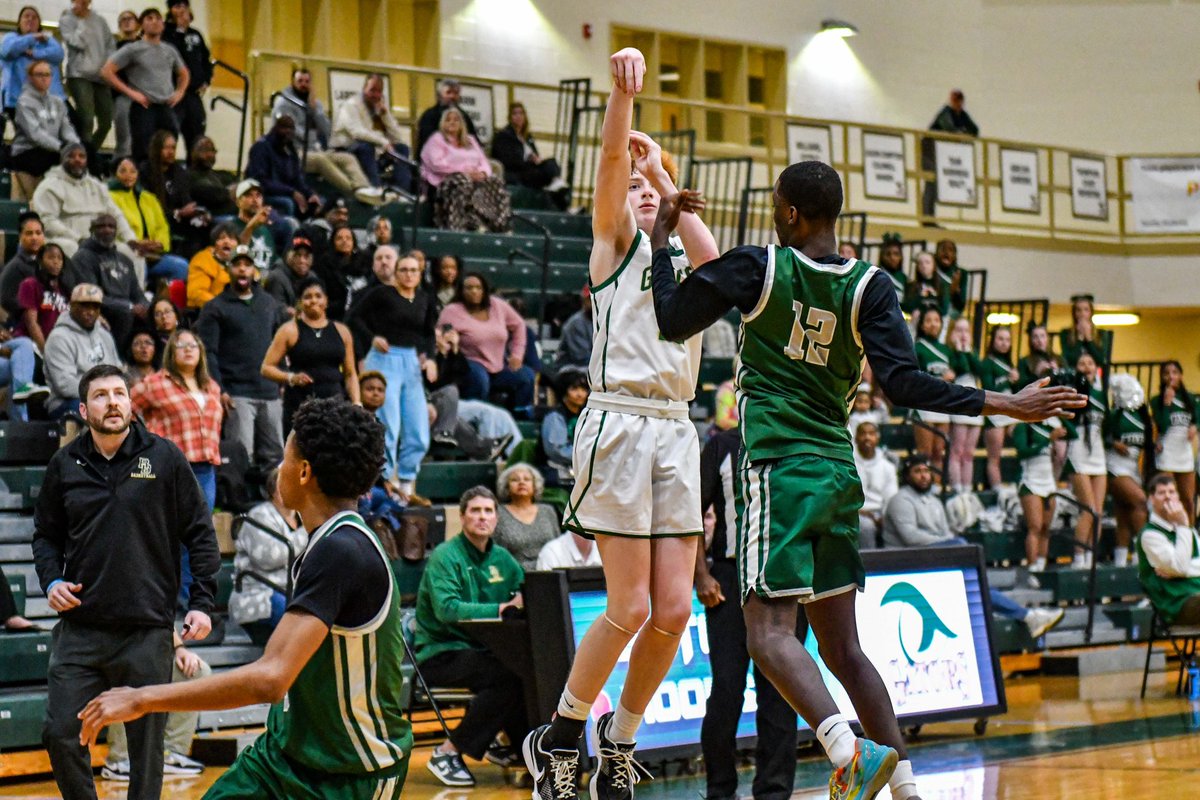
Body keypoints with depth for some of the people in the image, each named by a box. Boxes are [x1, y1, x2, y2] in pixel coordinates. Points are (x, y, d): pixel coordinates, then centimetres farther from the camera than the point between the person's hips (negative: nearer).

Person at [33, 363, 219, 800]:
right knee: (61, 735, -3)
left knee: (147, 744, 3)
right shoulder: (65, 465, 5)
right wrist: (51, 580, 0)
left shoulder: (164, 458, -1)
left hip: (148, 631, -2)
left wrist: (202, 602, -4)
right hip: (80, 628, 2)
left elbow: (200, 533, 2)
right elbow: (46, 534, 18)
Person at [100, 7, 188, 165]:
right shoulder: (133, 50, 0)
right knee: (142, 155, -7)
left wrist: (179, 92, 12)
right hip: (143, 108, -5)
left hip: (167, 108, 5)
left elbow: (184, 74, 31)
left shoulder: (170, 51, 14)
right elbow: (106, 71, -5)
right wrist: (131, 92, -10)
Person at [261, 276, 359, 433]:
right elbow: (267, 368, 0)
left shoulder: (341, 331, 14)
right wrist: (290, 377, -16)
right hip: (299, 403, -2)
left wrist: (356, 403, 4)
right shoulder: (290, 330, 4)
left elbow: (350, 374, 16)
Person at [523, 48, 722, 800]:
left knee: (675, 609, 0)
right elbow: (611, 155, -11)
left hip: (676, 432, 5)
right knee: (631, 608, -8)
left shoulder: (681, 258, 20)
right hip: (619, 424, -5)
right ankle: (560, 735, 11)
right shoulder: (614, 245, 7)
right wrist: (624, 88, -26)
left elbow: (715, 268, -5)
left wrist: (667, 178, -3)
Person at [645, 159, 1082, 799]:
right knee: (841, 644, 14)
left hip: (778, 471, -6)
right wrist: (1008, 405, -3)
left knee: (770, 631, -11)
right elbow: (902, 384, -8)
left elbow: (671, 320, 2)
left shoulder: (758, 268, -5)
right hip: (838, 475, 6)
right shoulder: (870, 287, 3)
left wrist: (661, 237, 15)